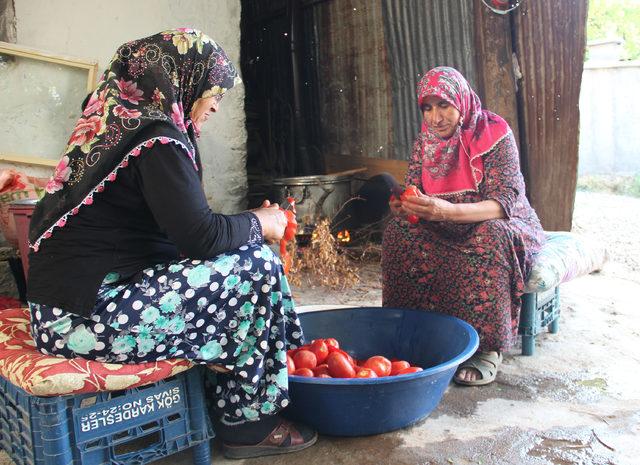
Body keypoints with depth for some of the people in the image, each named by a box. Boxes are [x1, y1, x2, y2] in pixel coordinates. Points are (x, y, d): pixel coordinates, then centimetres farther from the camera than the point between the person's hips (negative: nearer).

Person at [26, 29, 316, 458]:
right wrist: (259, 223, 0)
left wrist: (250, 222, 13)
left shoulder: (116, 122, 15)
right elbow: (200, 235, -19)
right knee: (256, 265, -9)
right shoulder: (157, 137, -14)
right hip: (85, 318, -10)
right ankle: (248, 423, 4)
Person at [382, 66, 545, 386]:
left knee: (490, 236, -38)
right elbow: (412, 191, 0)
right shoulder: (426, 139, 1)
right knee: (400, 230, -22)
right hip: (447, 230, 4)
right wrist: (402, 206, -28)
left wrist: (448, 211, -43)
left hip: (502, 225, -4)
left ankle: (487, 348, -28)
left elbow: (505, 201, -25)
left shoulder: (495, 134, -15)